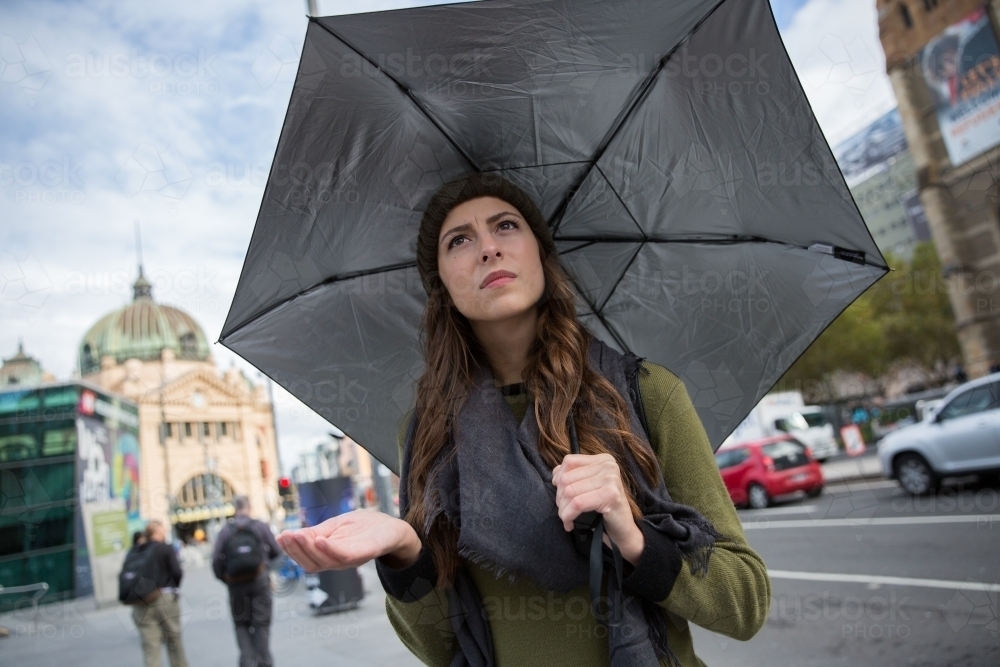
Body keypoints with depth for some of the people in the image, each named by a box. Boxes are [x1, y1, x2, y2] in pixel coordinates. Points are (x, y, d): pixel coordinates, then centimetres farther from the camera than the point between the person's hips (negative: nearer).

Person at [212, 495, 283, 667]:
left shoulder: (225, 530, -1)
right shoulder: (261, 526, -3)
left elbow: (216, 559, -7)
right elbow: (277, 553, -2)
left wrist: (225, 579, 7)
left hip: (236, 584, 1)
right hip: (259, 581, -1)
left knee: (241, 624, 15)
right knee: (261, 623, 7)